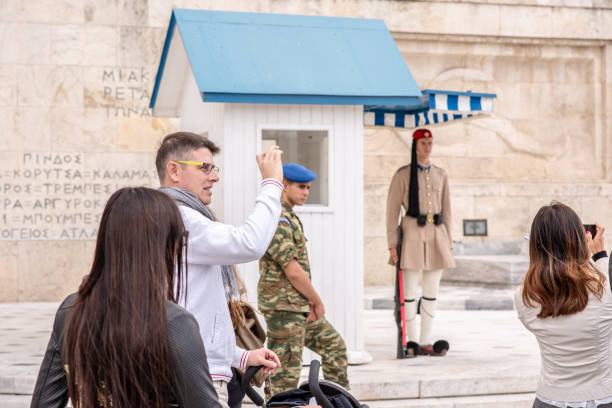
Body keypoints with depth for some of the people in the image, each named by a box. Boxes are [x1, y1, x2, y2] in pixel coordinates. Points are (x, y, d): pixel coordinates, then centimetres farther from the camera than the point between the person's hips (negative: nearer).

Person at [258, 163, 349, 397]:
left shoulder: (289, 217, 16)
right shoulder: (277, 219, -18)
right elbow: (292, 271, -21)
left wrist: (310, 301, 4)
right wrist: (317, 301, -9)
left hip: (301, 306, 10)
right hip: (283, 307, -10)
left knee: (334, 346, 18)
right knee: (286, 374, -5)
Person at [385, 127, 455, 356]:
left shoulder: (440, 175, 14)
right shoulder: (403, 174, 1)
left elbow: (446, 210, 17)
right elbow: (392, 210, -2)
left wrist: (448, 242, 11)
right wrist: (392, 244, -8)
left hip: (436, 234, 5)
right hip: (413, 234, -4)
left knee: (432, 292, 5)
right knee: (410, 292, -3)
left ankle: (426, 342, 10)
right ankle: (412, 341, 6)